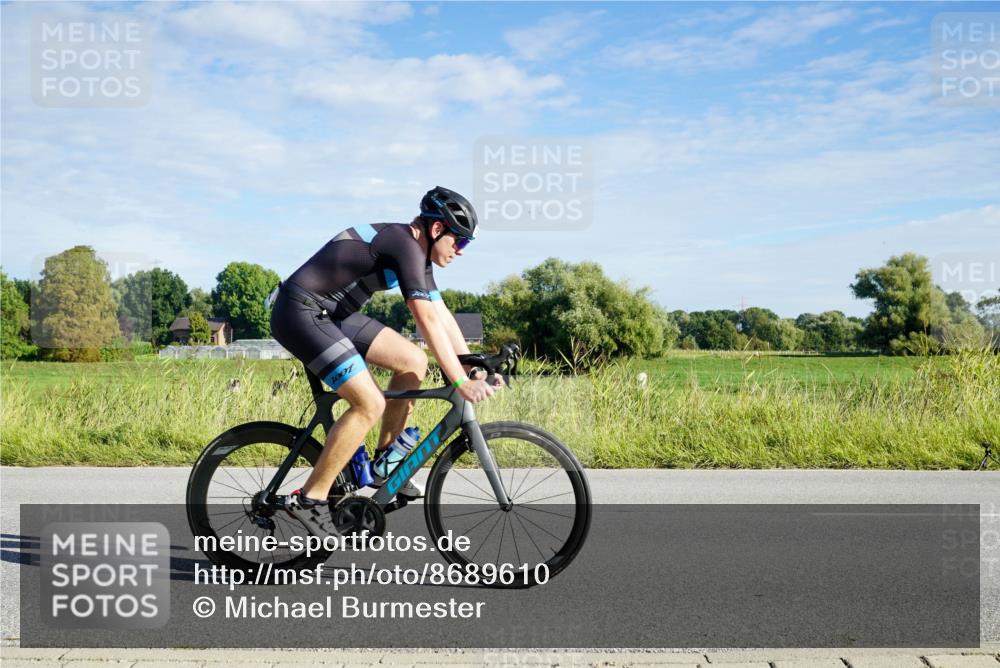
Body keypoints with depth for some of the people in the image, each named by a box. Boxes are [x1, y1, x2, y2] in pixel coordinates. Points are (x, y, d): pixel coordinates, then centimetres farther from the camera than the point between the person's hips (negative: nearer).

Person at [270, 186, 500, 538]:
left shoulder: (418, 253, 11)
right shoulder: (406, 245, -19)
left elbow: (443, 316, 13)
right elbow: (429, 321, -25)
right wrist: (460, 383, -24)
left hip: (330, 313, 10)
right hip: (299, 313, -10)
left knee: (413, 361, 4)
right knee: (370, 404, -17)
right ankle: (310, 498, -8)